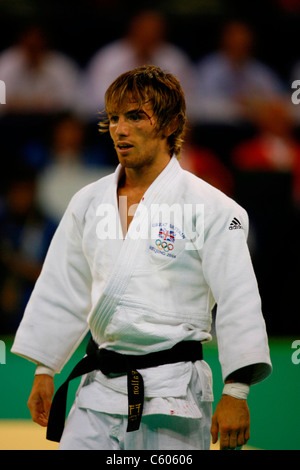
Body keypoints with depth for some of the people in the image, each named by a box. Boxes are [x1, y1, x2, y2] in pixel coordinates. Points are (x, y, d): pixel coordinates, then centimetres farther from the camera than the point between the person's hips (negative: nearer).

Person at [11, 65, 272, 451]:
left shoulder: (210, 208, -6)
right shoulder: (87, 204, 10)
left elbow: (239, 302, -9)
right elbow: (62, 293, 17)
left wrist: (235, 393, -13)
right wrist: (43, 373, 15)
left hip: (173, 389, -5)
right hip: (100, 390, 5)